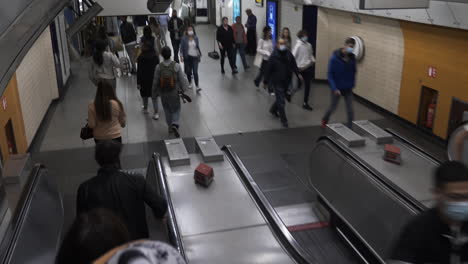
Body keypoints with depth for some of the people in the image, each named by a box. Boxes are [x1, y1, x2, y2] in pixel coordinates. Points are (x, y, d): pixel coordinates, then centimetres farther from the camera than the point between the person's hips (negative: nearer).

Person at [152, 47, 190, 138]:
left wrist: (154, 93, 9)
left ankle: (170, 127, 33)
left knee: (167, 110, 22)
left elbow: (155, 82, -7)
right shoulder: (176, 65, -19)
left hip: (163, 94, 2)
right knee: (176, 110, 15)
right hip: (174, 93, -1)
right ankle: (175, 124, -9)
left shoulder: (158, 67, -16)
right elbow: (182, 79, -11)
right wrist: (183, 89, 8)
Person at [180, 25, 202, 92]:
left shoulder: (196, 38, 0)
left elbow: (198, 47, 8)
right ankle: (190, 83, 34)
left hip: (195, 57, 0)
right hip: (187, 57, 0)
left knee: (195, 72, -8)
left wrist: (200, 55, 11)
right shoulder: (184, 39, -7)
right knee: (188, 71, 11)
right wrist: (181, 56, -11)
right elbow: (181, 48, -3)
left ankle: (197, 86, -5)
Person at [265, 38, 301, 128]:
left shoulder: (289, 54, 2)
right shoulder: (273, 56, -12)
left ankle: (273, 109, 49)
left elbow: (293, 65, 7)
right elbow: (268, 69, -9)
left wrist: (298, 74, -8)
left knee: (281, 99, 21)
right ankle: (284, 121, 6)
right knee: (281, 101, -4)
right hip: (277, 81, -6)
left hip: (286, 81, 6)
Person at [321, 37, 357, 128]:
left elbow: (354, 72, 8)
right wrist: (334, 88, -20)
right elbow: (330, 74, -15)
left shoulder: (352, 58, -5)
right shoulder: (335, 58, -18)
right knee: (333, 107, 12)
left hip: (348, 88, 3)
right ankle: (324, 120, 41)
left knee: (350, 109, -2)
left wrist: (352, 84, 1)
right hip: (337, 88, -3)